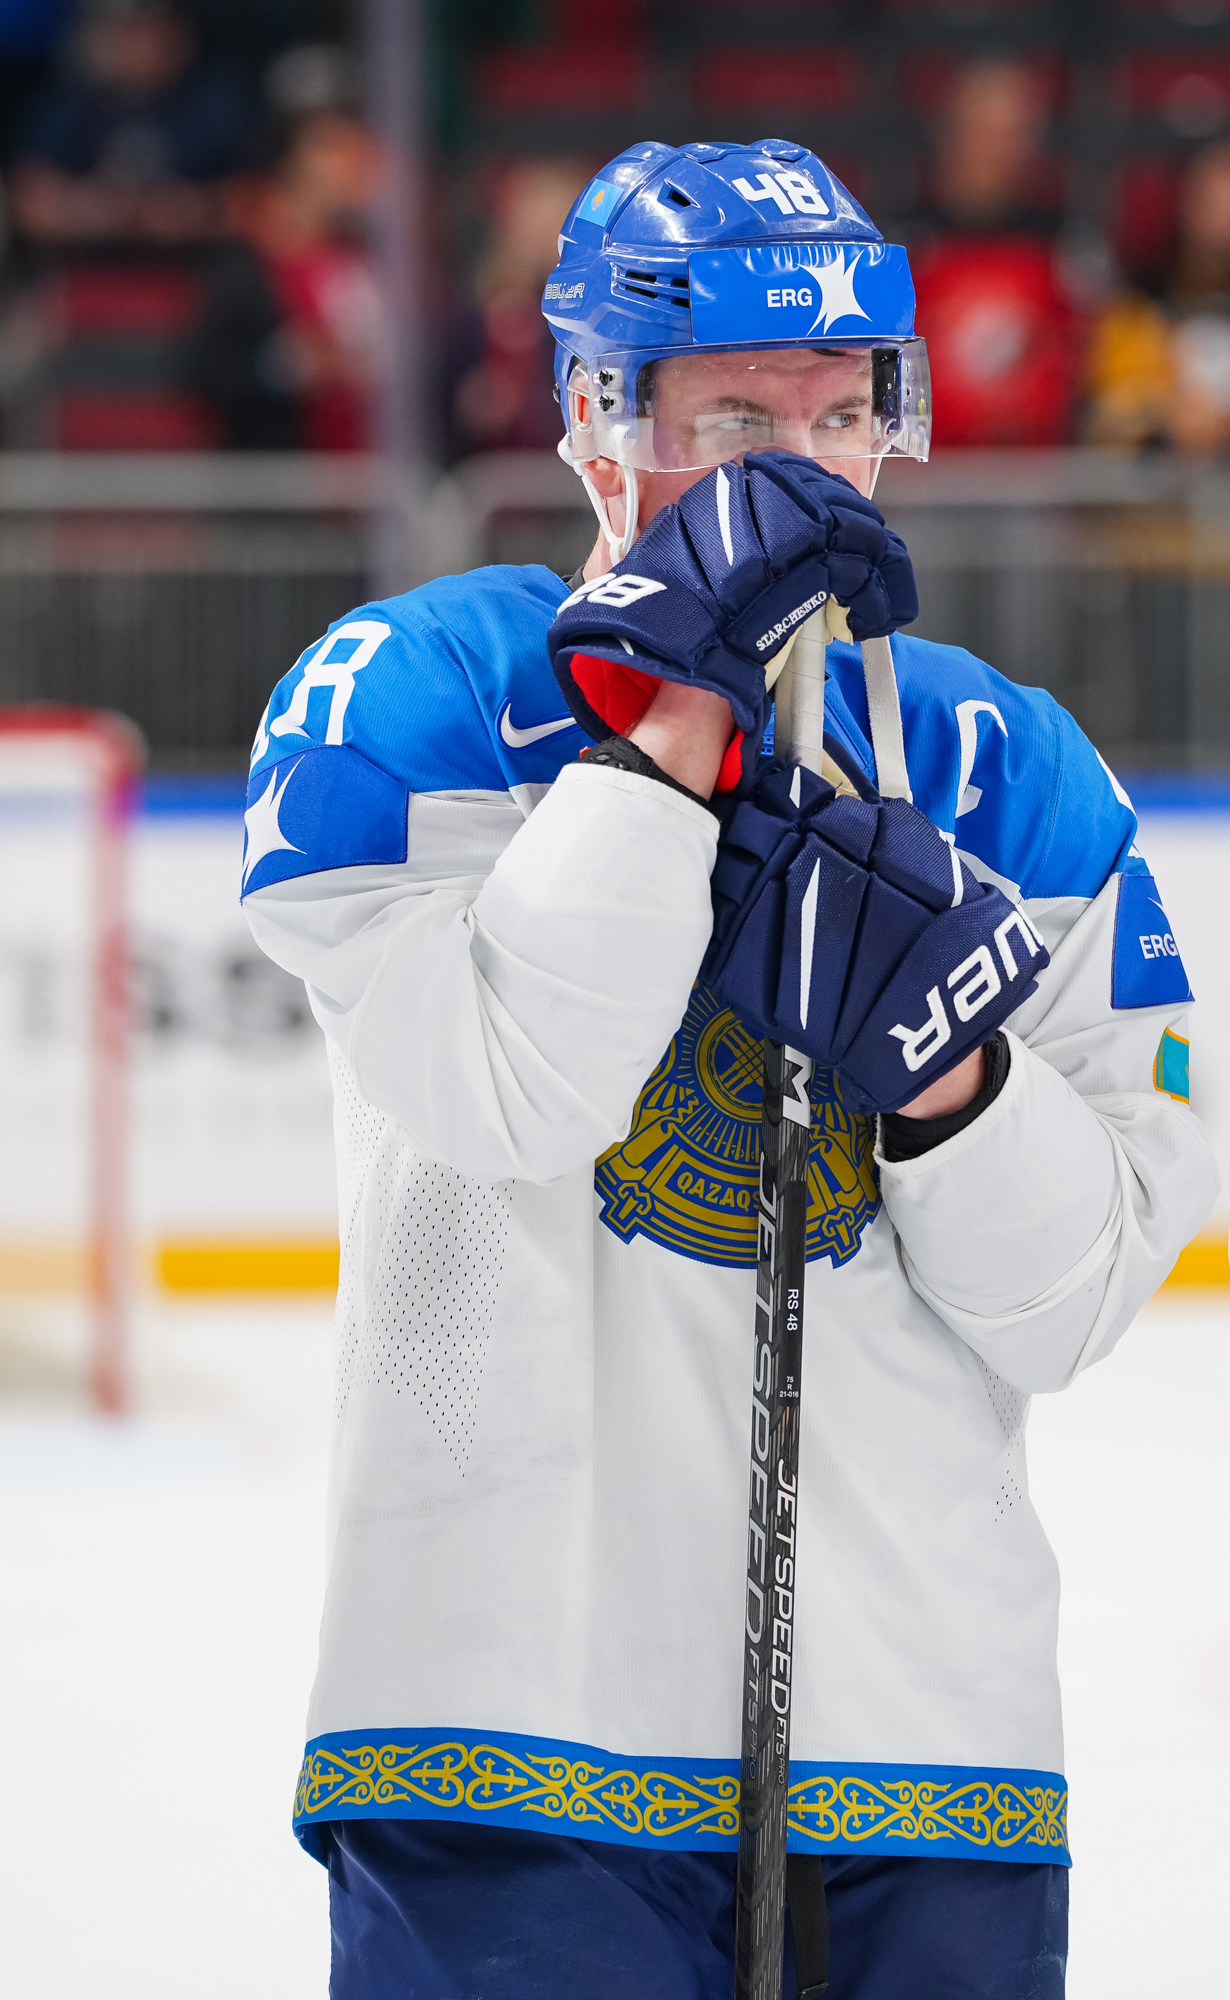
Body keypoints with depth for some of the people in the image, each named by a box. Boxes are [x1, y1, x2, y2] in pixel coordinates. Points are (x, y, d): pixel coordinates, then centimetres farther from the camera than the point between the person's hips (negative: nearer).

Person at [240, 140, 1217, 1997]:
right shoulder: (408, 698, 0)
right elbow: (501, 1092, -17)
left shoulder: (1008, 776, 10)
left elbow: (1079, 1294, 6)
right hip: (523, 1702, -3)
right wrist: (675, 724, -17)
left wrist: (945, 1072, -12)